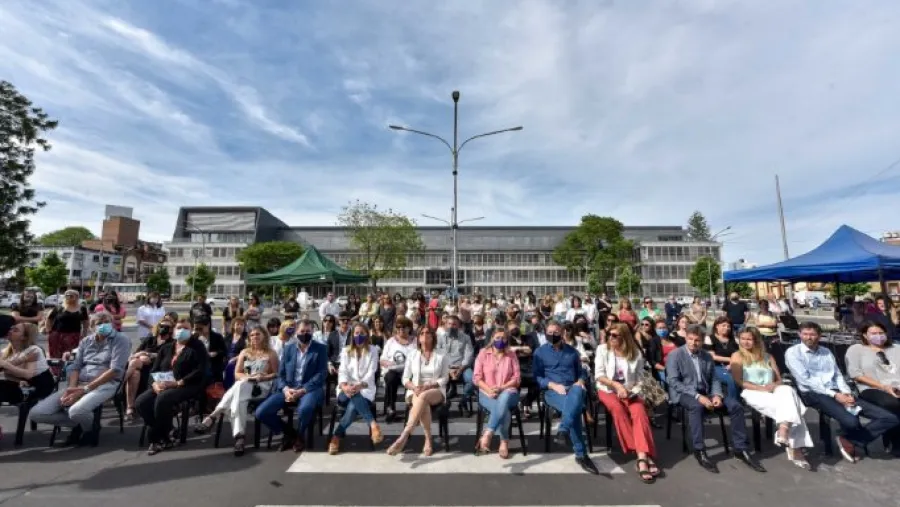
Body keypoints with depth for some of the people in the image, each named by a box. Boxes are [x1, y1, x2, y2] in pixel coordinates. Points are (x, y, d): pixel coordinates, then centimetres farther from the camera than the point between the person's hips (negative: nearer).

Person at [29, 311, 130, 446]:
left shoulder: (121, 340, -5)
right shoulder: (86, 341, 15)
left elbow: (115, 370, -14)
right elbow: (75, 367, 9)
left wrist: (85, 389, -17)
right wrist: (71, 388, -10)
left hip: (105, 384, -7)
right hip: (78, 384, 7)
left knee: (76, 411, -33)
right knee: (36, 413, -7)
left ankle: (90, 429, 1)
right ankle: (79, 424, 11)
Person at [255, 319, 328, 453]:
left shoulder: (320, 349, 0)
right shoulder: (288, 348, 12)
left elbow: (322, 374, -8)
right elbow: (280, 374, 9)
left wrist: (302, 390, -19)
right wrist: (285, 389, -12)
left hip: (310, 389, -4)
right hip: (288, 389, 4)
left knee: (304, 409, -36)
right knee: (261, 412, -13)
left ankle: (299, 435, 1)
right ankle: (290, 432, 11)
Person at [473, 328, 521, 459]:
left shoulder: (511, 355, 10)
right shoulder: (483, 353, 5)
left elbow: (517, 378, 3)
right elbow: (476, 377, 1)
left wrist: (501, 388, -13)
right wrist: (489, 390, -16)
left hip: (507, 391, 1)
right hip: (487, 393, 0)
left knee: (503, 399, -38)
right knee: (503, 409, -34)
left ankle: (486, 435, -36)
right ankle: (504, 443, -17)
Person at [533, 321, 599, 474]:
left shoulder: (572, 351, 18)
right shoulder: (540, 352, 9)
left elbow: (580, 372, 19)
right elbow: (537, 377, 3)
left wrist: (580, 382, -4)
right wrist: (554, 385, -13)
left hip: (572, 388, 2)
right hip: (552, 391, -2)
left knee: (577, 391, -37)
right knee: (572, 408, -33)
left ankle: (563, 429, -50)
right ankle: (581, 455, -24)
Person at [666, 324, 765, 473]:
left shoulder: (707, 356, 12)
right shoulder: (675, 355, -7)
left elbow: (714, 379, 11)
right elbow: (673, 381, -15)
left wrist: (717, 395, -11)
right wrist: (697, 396, -23)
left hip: (705, 393, 6)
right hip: (683, 394, -6)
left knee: (736, 405, -12)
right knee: (697, 406, -37)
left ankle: (740, 449, 1)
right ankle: (699, 451, -25)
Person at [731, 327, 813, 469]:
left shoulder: (767, 357, 23)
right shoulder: (737, 356, 8)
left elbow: (779, 380, 16)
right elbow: (739, 381, -3)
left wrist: (774, 385, -7)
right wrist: (761, 388, -14)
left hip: (773, 391, 4)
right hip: (752, 393, -4)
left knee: (787, 391, -30)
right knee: (789, 406, -28)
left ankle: (783, 434, -37)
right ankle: (795, 449, -27)